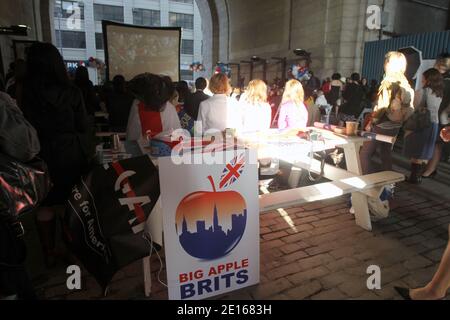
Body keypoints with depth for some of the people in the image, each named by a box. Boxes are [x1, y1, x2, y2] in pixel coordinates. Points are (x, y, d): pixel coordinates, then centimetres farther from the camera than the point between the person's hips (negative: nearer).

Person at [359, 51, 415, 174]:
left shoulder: (389, 81, -14)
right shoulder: (405, 84, 8)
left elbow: (382, 105, -18)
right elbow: (407, 106, 10)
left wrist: (371, 122, -10)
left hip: (382, 126, -8)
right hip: (394, 126, 8)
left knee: (364, 154, -4)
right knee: (386, 155, 16)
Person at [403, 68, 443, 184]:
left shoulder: (421, 92, -11)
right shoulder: (439, 94, 7)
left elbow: (416, 110, -12)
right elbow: (435, 110, 3)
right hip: (434, 124, 6)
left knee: (416, 153, 1)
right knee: (425, 153, 11)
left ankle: (414, 177, 5)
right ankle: (419, 176, 19)